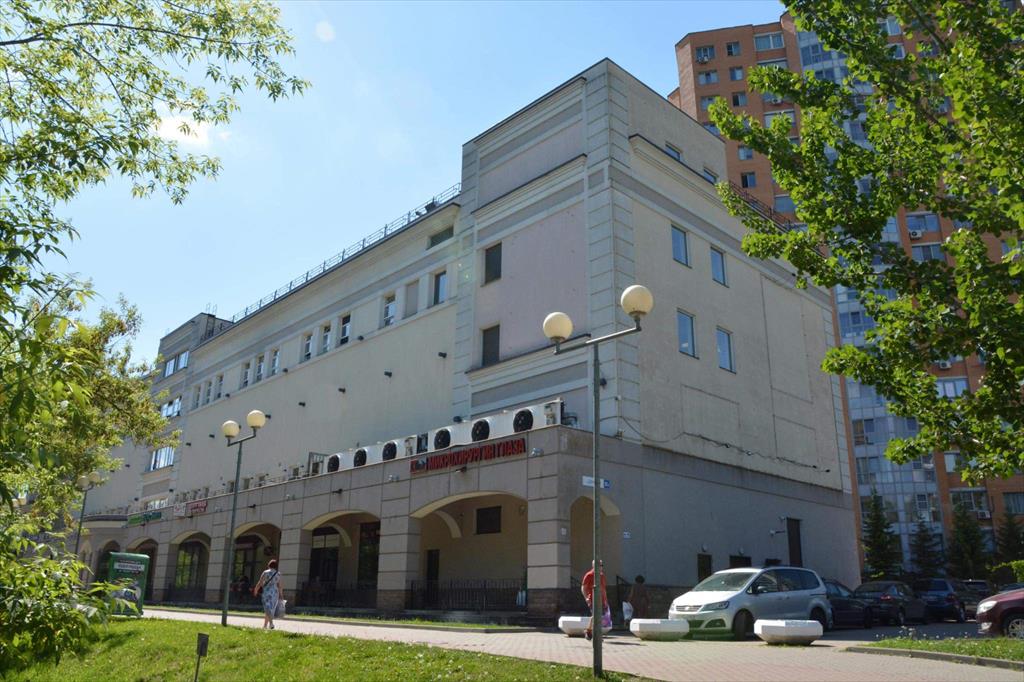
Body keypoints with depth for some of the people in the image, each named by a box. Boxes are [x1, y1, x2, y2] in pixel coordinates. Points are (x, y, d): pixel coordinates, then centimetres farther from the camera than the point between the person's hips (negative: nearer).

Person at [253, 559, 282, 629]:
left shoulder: (266, 573, -2)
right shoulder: (278, 574, 5)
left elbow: (259, 583, -4)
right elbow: (279, 586, 2)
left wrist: (255, 591, 7)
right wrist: (280, 595, 6)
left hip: (267, 591, -3)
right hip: (275, 593, 3)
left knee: (267, 608, -5)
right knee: (270, 609, 12)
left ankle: (271, 622, -25)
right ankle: (265, 625, 15)